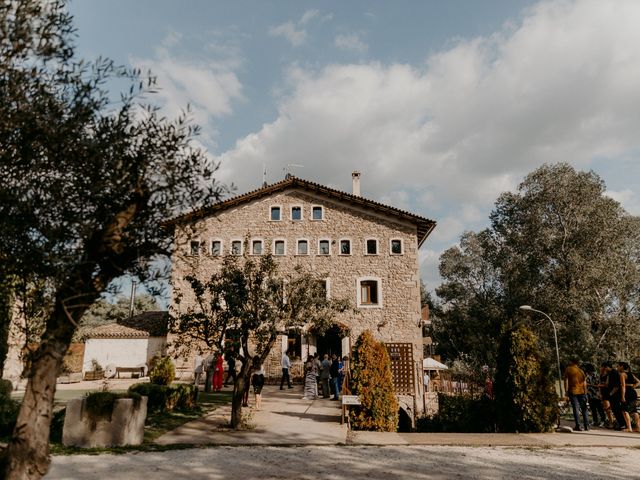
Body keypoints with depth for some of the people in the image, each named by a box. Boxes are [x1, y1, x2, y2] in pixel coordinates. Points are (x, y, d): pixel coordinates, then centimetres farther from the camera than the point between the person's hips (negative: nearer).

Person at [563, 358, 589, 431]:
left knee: (576, 409, -3)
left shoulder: (568, 369, -1)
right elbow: (584, 383, 8)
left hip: (572, 391, -4)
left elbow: (566, 381, -6)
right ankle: (586, 425, 12)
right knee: (584, 408, 11)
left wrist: (566, 391, -3)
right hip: (581, 391, 4)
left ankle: (578, 426, -6)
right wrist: (585, 392, 12)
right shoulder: (581, 371, 11)